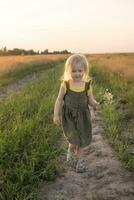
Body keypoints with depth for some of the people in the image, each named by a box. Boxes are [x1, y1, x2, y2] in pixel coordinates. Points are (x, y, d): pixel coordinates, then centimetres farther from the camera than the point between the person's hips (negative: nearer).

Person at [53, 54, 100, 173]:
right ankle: (71, 151, 25)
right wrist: (56, 115, -5)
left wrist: (95, 104, -26)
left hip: (83, 116, 2)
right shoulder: (65, 84, -11)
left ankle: (79, 160, 31)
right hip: (69, 116, -2)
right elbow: (59, 100, -3)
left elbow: (91, 100, -3)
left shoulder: (87, 85, -8)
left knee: (81, 140, 9)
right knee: (74, 140, -10)